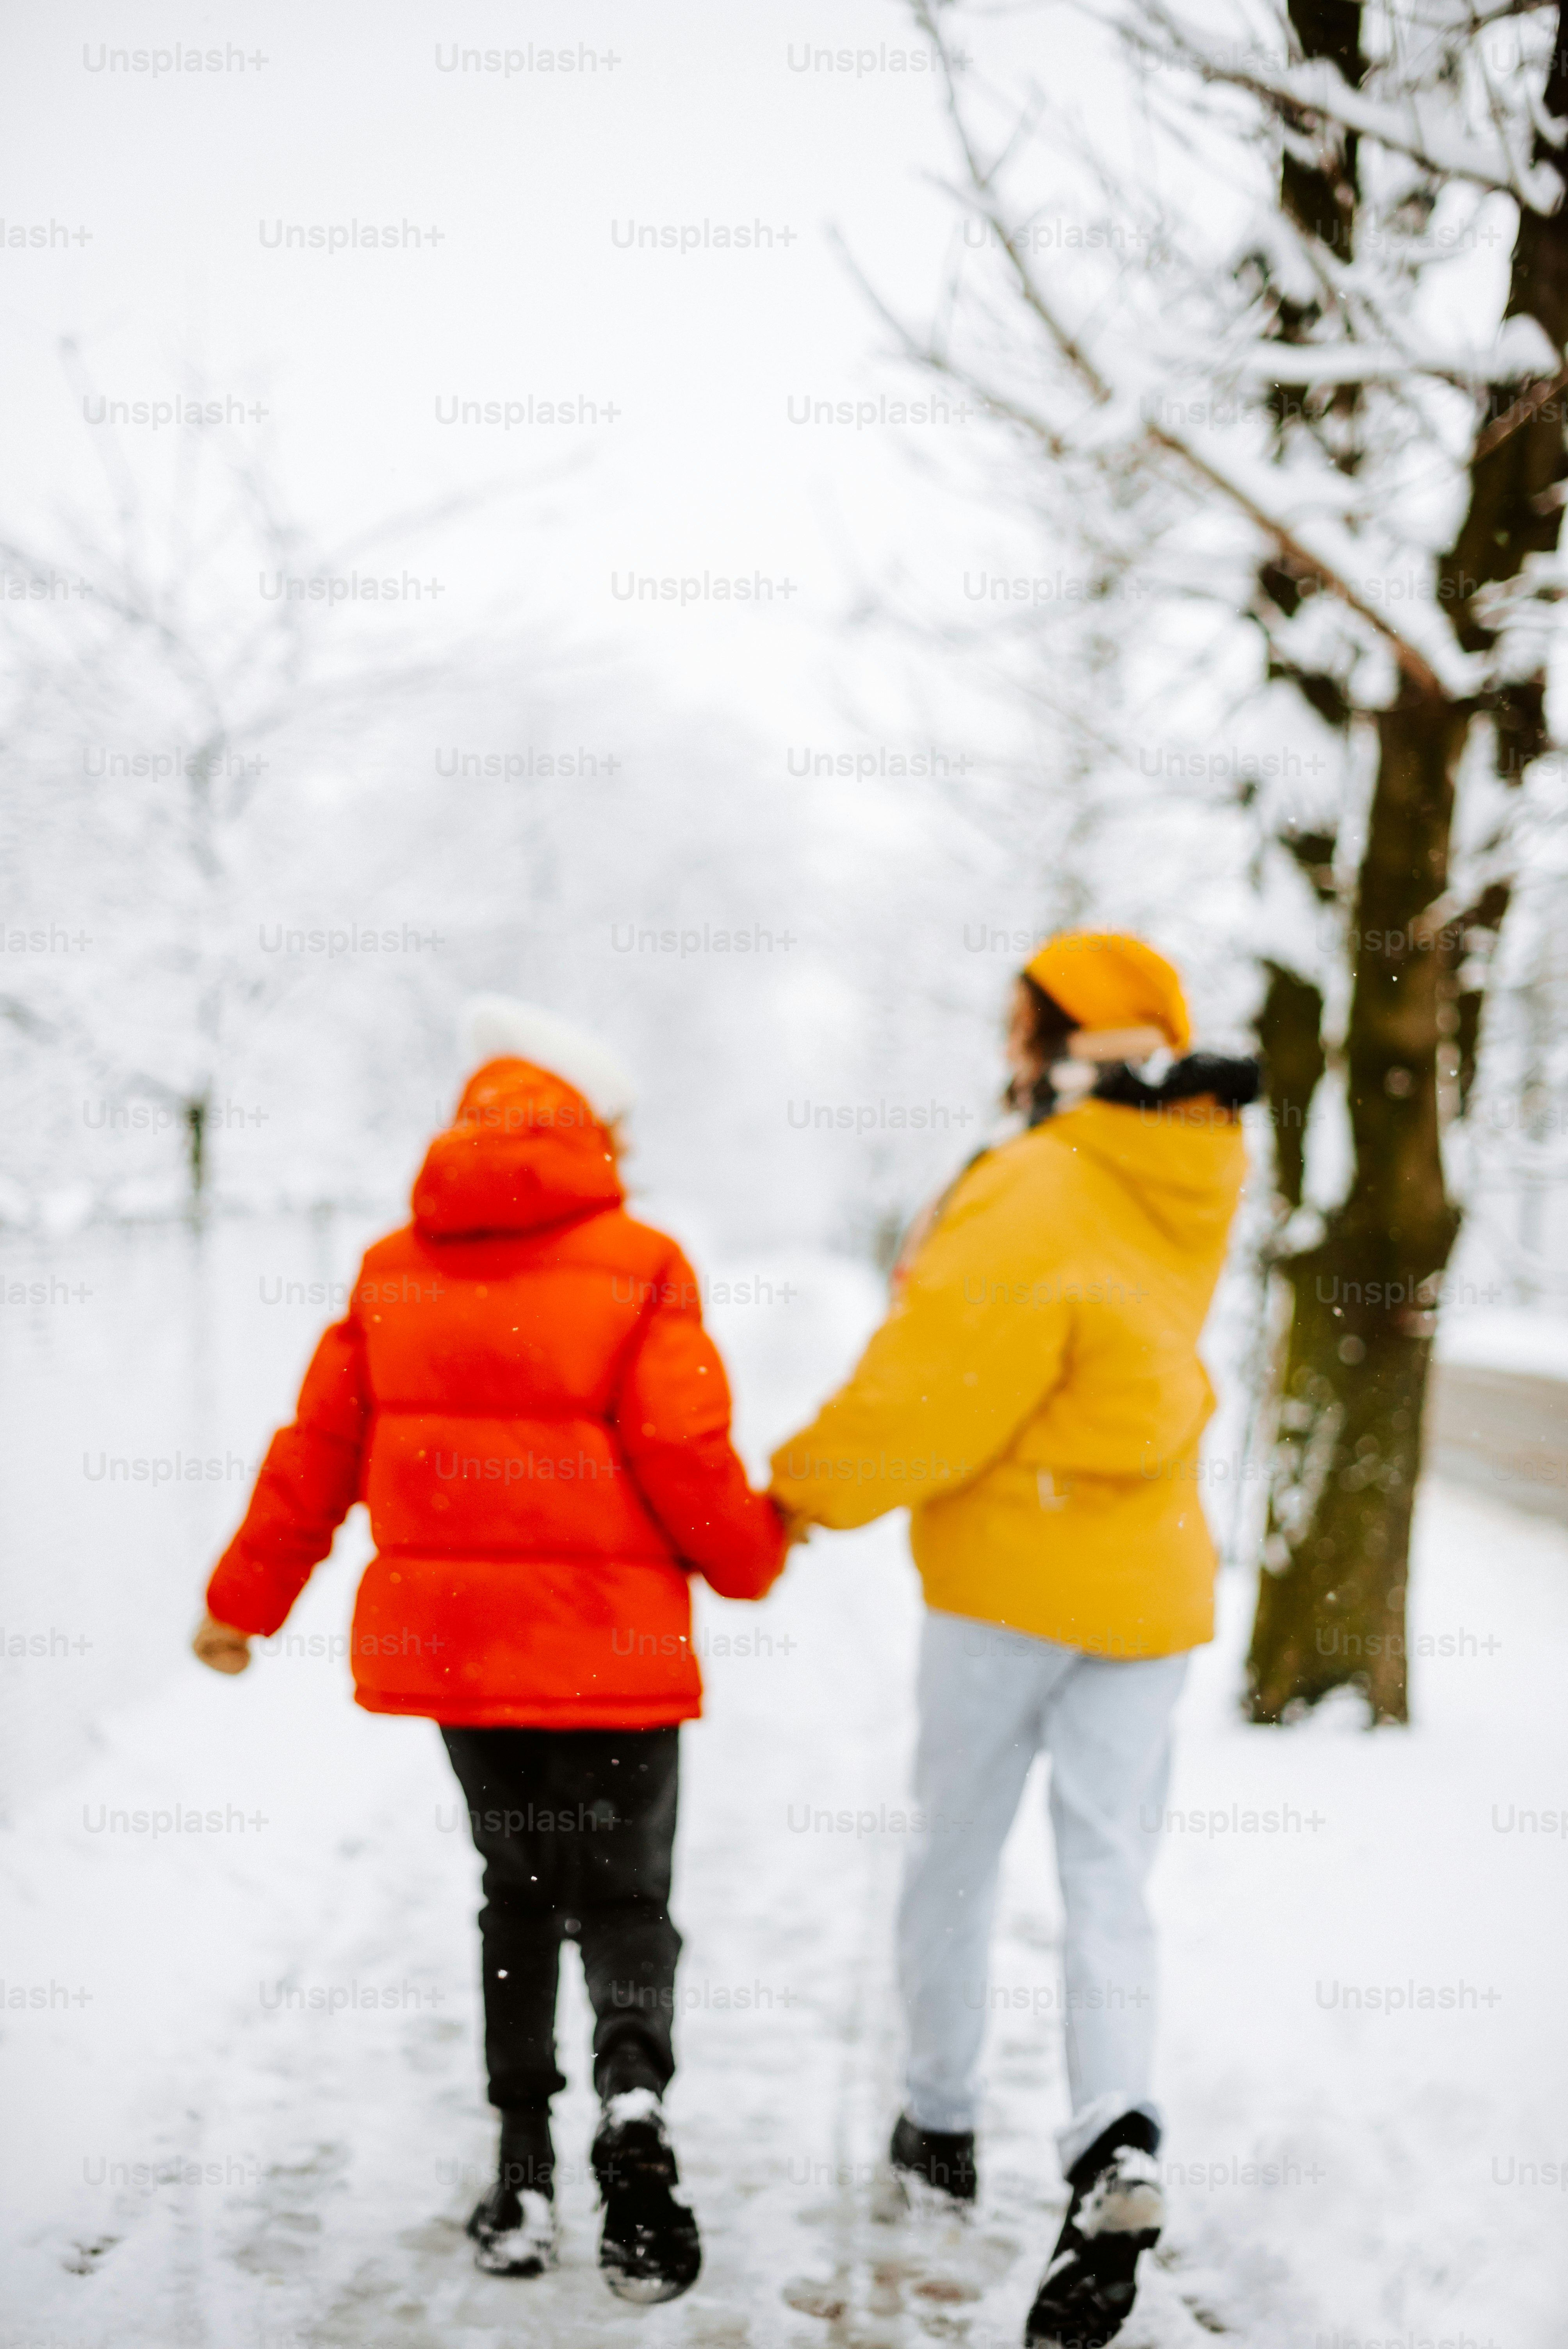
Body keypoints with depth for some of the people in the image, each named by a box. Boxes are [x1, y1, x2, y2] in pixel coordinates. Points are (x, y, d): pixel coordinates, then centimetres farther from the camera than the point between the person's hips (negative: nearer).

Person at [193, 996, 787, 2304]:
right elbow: (682, 1456, -12)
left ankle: (524, 2167, 11)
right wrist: (752, 1556, 8)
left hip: (451, 1639, 4)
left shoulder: (395, 1271, 4)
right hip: (612, 1646, -3)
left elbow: (319, 1452, 7)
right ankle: (634, 2092, -21)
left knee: (519, 1887, 18)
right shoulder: (638, 1267, -8)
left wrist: (245, 1602, 18)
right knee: (625, 1896, 8)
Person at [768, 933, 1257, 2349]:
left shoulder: (1033, 1201, -19)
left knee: (954, 1860, 14)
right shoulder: (1187, 1186, 3)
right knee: (1109, 1879, 5)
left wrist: (806, 1487, -5)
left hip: (1009, 1582, -5)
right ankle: (1116, 2149, -14)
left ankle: (941, 2128, 28)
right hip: (1150, 1589, 5)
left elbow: (934, 1391, -19)